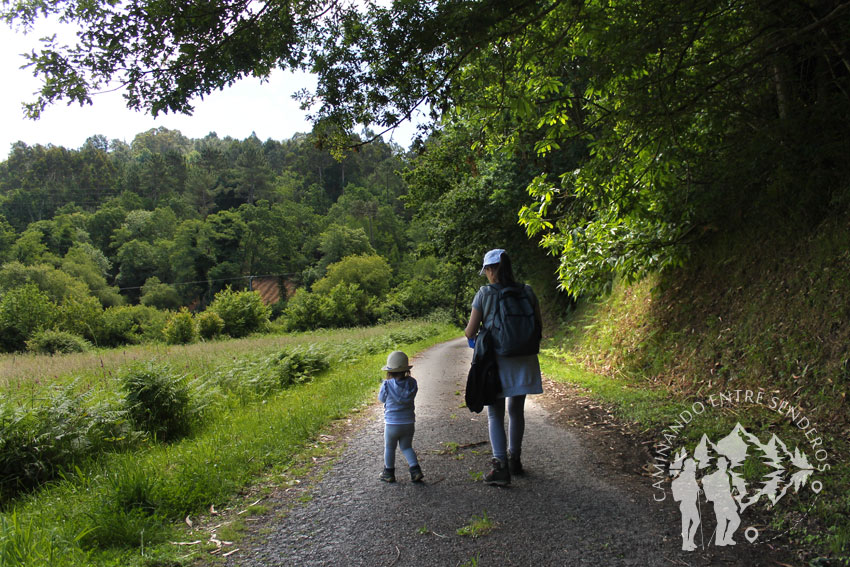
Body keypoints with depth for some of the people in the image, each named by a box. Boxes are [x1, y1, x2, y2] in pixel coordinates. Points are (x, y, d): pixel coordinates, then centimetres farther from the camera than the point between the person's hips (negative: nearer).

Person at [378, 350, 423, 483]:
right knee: (406, 447, 20)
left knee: (389, 448, 17)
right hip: (409, 422, 3)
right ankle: (415, 470, 8)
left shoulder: (387, 385, -17)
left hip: (392, 423, -3)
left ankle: (389, 473, 28)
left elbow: (381, 399, -1)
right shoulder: (412, 383, -9)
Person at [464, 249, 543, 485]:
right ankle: (514, 459, 31)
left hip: (496, 361, -3)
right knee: (516, 411, 18)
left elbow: (470, 331, -8)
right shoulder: (527, 293, -1)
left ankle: (501, 466, -1)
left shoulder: (485, 294, -9)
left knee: (495, 414, 6)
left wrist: (469, 334, 15)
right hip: (523, 361, 3)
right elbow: (539, 326, 6)